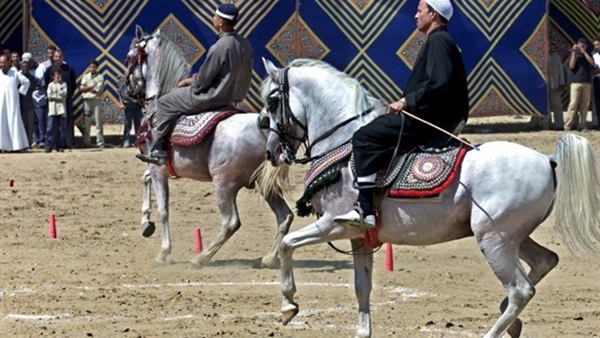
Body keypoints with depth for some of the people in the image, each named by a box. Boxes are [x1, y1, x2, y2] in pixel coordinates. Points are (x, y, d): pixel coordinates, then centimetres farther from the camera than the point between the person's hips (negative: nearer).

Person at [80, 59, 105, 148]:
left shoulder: (100, 77, 3)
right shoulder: (85, 76, 14)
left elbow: (98, 90, -9)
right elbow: (81, 88, 2)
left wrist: (86, 89, -2)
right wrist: (92, 86, -7)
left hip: (96, 100, -3)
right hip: (87, 100, 3)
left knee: (98, 122, -5)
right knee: (86, 122, 3)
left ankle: (100, 143, -6)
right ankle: (86, 142, 8)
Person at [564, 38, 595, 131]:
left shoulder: (587, 55, 16)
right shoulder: (574, 55, 9)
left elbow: (592, 63, -3)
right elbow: (571, 66, -5)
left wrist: (584, 52, -4)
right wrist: (574, 53, -6)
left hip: (587, 83, 3)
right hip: (576, 82, -3)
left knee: (585, 104, -2)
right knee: (573, 103, -12)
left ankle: (582, 125, 1)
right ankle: (568, 124, -13)